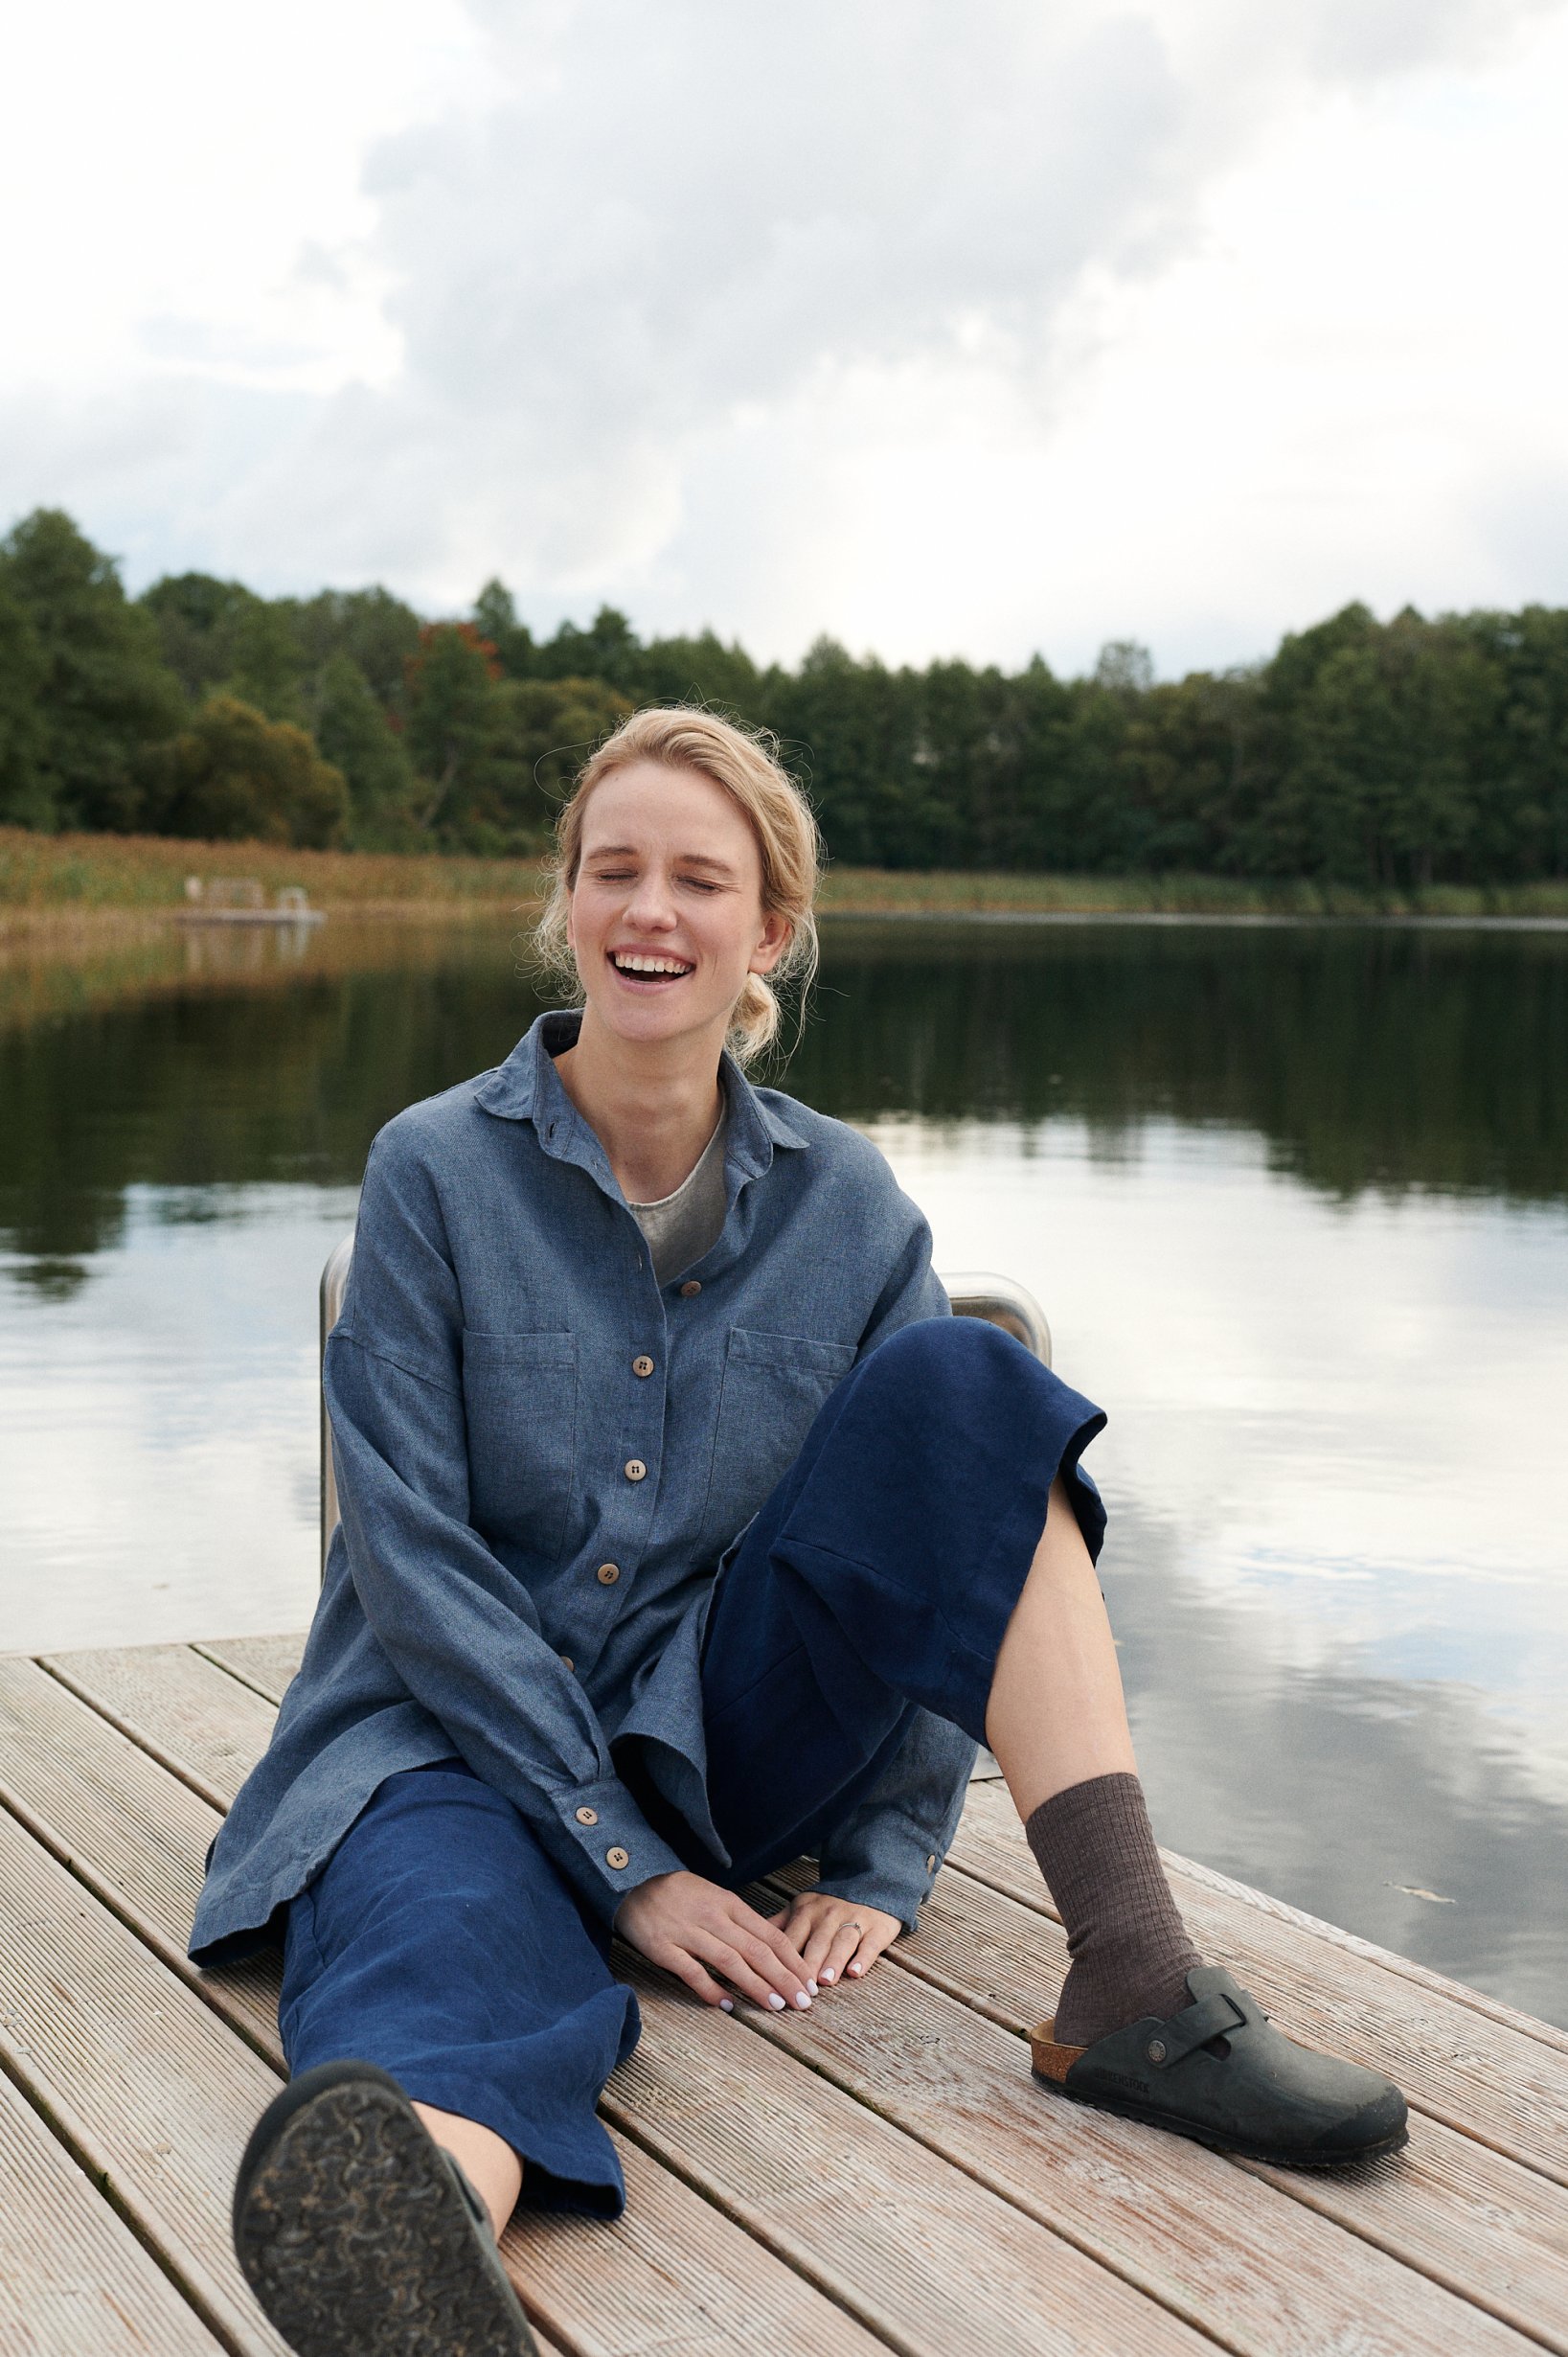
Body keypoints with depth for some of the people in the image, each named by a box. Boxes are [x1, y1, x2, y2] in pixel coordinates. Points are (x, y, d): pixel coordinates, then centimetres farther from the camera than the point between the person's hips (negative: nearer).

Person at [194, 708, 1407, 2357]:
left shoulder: (848, 1208, 2)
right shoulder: (436, 1171, -6)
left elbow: (956, 1518, 4)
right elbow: (410, 1558, -10)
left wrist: (887, 1864, -5)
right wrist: (623, 1859, -15)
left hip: (727, 1739, 3)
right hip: (464, 1740, -3)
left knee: (965, 1382, -19)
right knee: (454, 1967, -39)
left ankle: (1135, 1991, -28)